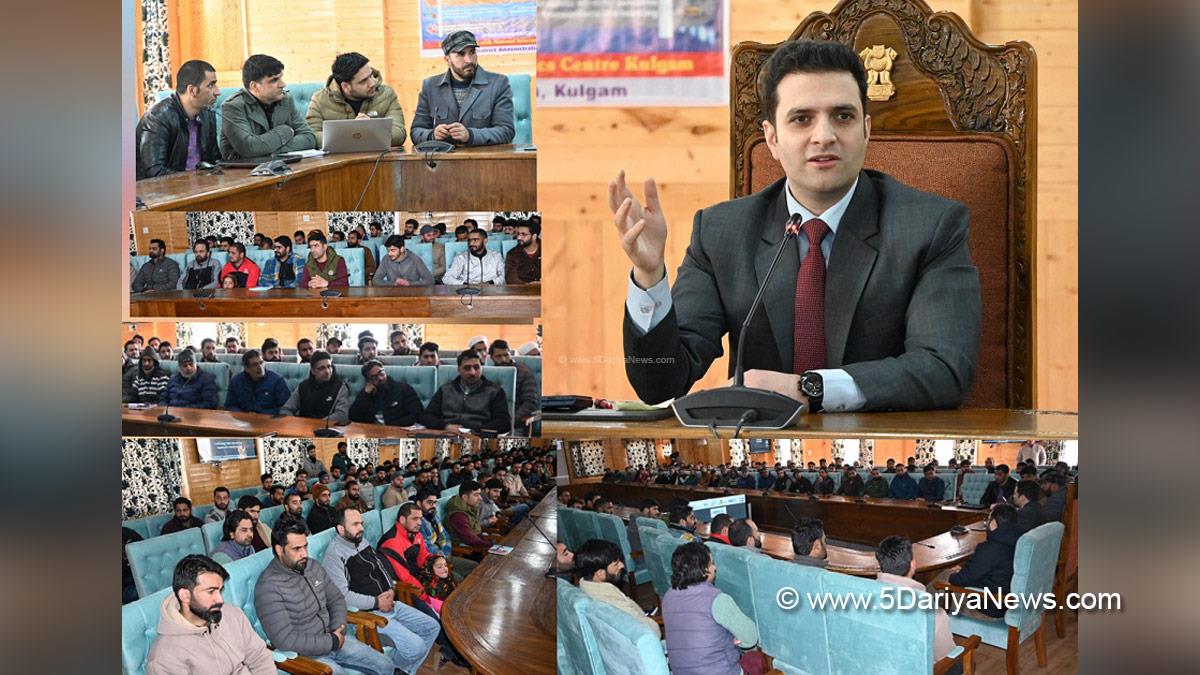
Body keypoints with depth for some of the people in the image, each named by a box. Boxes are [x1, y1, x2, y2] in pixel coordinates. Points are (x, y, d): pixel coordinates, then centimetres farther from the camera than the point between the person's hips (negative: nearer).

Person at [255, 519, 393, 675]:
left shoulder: (314, 568, 4)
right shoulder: (269, 587, -21)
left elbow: (337, 600, 15)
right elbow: (284, 639, -26)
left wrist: (338, 632, -6)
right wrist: (332, 642, -19)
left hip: (331, 638, 7)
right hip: (303, 652, -7)